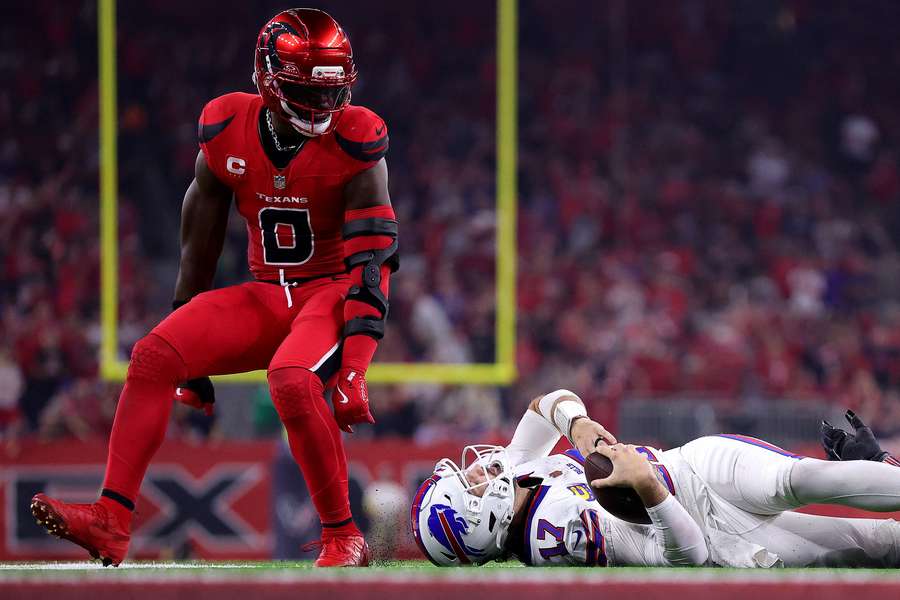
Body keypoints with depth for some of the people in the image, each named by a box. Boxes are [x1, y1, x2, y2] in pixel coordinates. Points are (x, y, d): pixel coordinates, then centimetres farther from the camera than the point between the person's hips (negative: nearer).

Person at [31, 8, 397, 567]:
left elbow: (373, 261, -19)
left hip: (334, 291, -5)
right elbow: (200, 243, 8)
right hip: (265, 296, 5)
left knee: (292, 379, -34)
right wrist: (192, 354, 11)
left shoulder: (354, 142, -16)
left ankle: (343, 538, -20)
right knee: (153, 357, -14)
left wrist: (354, 365, -28)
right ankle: (111, 521, -16)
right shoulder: (228, 130, -3)